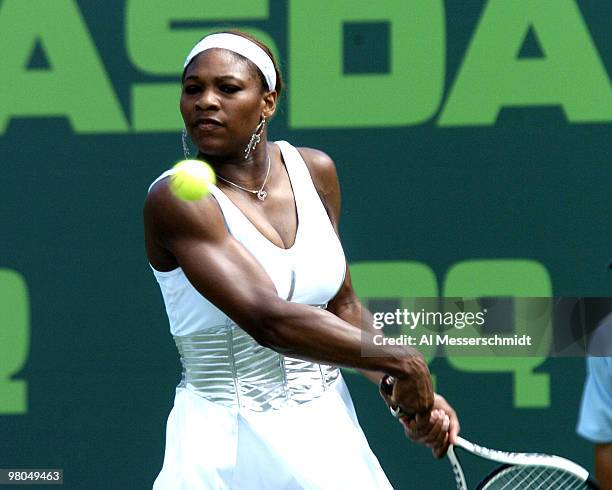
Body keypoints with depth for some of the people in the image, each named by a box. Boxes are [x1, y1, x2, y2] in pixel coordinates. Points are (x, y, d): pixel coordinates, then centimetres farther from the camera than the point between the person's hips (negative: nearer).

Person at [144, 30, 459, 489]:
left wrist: (414, 397, -2)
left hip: (330, 431, 5)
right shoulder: (175, 199, -18)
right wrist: (400, 361, -24)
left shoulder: (314, 170, 3)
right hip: (231, 448, -5)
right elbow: (268, 319, -28)